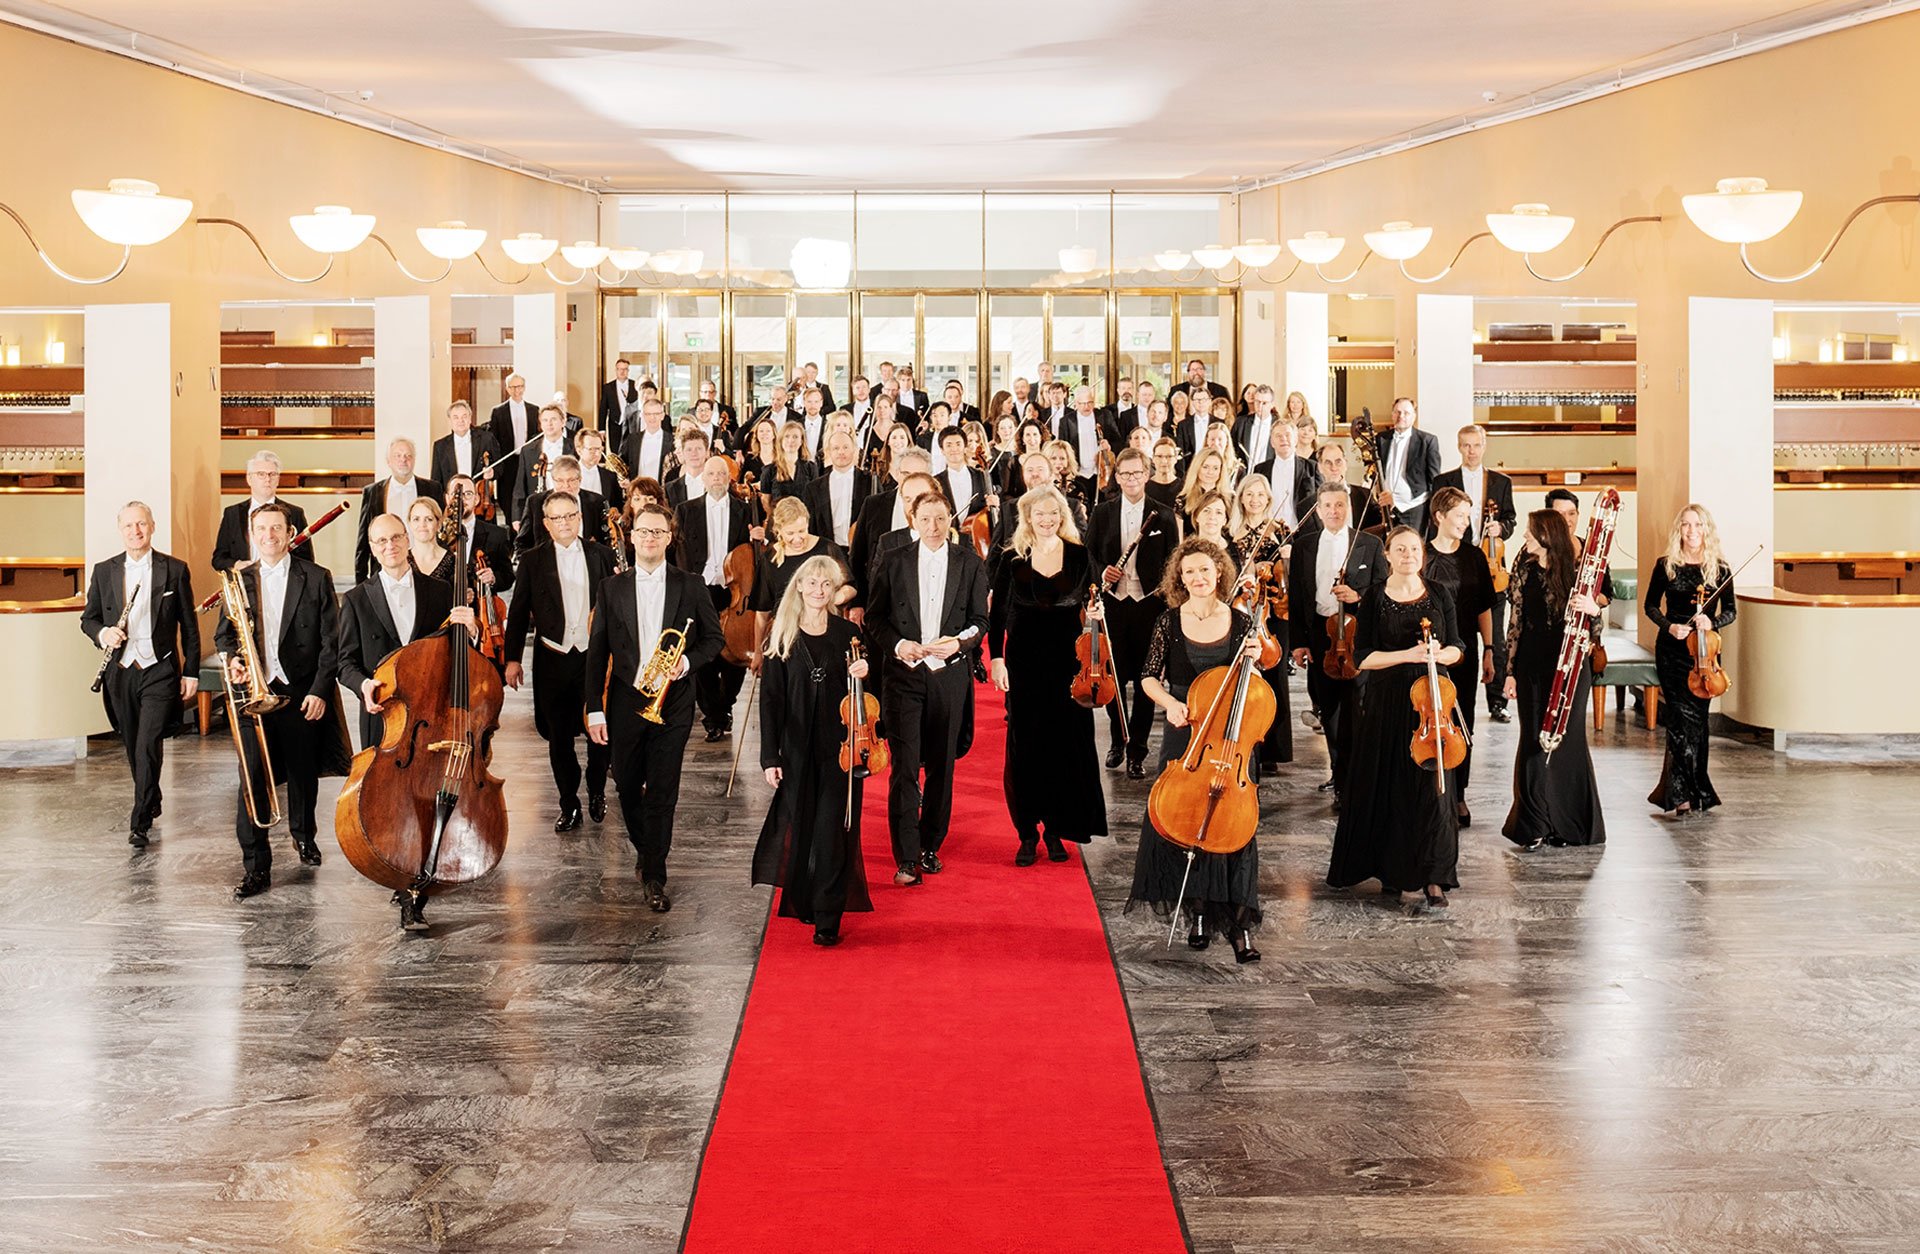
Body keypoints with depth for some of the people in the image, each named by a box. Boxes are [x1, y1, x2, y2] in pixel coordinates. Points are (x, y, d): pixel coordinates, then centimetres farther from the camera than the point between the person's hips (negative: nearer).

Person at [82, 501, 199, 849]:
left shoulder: (175, 570, 0)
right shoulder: (104, 571, 7)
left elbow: (189, 625, 4)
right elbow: (87, 619, 12)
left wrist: (191, 672, 1)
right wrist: (102, 633, -12)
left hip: (160, 671, -3)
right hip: (120, 673, 3)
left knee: (148, 746, -13)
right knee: (133, 747, 13)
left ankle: (140, 821, -8)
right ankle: (151, 802, 33)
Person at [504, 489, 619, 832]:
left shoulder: (601, 554, 6)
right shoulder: (533, 560, 3)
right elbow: (518, 613, 5)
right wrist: (512, 659, 0)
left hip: (595, 658, 0)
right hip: (553, 660, 0)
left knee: (600, 732, 1)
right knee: (559, 737, 6)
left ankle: (597, 792, 25)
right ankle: (569, 805, 18)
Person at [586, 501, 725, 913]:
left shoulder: (690, 587, 3)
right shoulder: (612, 589, 6)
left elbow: (715, 638, 9)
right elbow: (597, 652, 5)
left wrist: (687, 661, -11)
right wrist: (595, 709, -1)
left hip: (672, 703, -2)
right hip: (625, 702, 2)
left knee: (662, 793, -4)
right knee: (628, 788, 10)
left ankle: (654, 876, 4)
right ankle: (643, 849, 36)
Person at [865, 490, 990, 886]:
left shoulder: (970, 565, 6)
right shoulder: (893, 565, 5)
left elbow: (980, 620, 6)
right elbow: (874, 617, 6)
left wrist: (959, 642, -13)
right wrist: (896, 644, -11)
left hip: (949, 676, 1)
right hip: (904, 674, -1)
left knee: (941, 765, 9)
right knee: (904, 766, -8)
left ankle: (930, 846, 23)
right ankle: (906, 859, -6)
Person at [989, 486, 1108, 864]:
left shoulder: (1078, 556, 4)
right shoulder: (1014, 559, 2)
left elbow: (1087, 605, 13)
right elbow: (998, 613, 4)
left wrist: (1093, 612, -10)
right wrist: (996, 658, -4)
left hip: (1067, 661, 1)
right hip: (1024, 662, -1)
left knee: (1067, 743, 1)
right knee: (1025, 745, 1)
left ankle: (1057, 831, 12)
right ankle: (1028, 833, 10)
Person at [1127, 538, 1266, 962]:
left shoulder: (1240, 623, 0)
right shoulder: (1170, 623, -1)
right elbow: (1150, 678, 3)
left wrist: (1254, 659, -12)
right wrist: (1169, 701, -15)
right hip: (1184, 734, 1)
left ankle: (1238, 922, -3)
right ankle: (1198, 911, 16)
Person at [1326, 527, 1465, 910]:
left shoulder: (1439, 595, 7)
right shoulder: (1375, 599, 1)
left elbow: (1456, 648, 10)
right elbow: (1363, 657, -4)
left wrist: (1440, 653, -13)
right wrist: (1407, 654, -17)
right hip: (1386, 705, 0)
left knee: (1433, 787, -7)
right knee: (1387, 788, 3)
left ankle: (1434, 879, -6)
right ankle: (1390, 871, 18)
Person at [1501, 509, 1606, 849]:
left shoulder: (1575, 570, -3)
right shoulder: (1524, 571, 5)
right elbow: (1515, 621, 7)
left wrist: (1593, 608, -24)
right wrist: (1510, 670, 4)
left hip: (1571, 667, -2)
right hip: (1533, 665, 2)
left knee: (1568, 741, 3)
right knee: (1533, 741, 3)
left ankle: (1566, 825, 14)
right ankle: (1533, 826, 11)